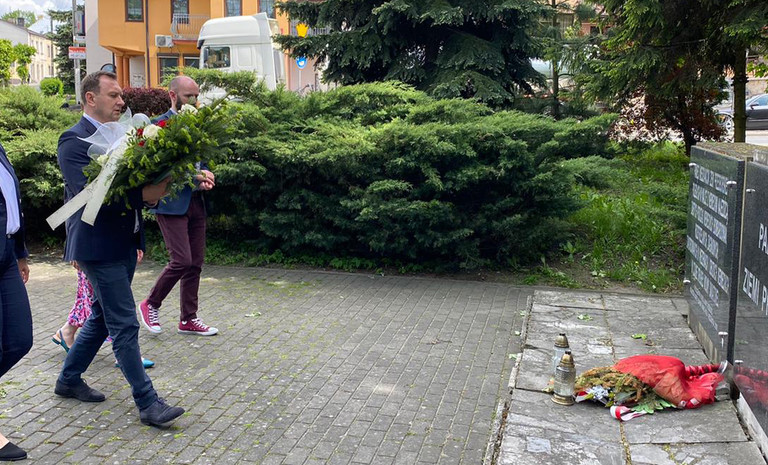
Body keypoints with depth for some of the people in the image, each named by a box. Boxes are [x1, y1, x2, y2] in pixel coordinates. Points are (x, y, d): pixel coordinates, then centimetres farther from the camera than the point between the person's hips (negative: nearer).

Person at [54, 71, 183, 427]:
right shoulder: (74, 140, -14)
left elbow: (133, 177, 13)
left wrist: (157, 187, -9)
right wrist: (143, 194, -28)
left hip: (124, 243, 9)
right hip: (99, 246, -9)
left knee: (102, 317, 20)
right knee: (124, 325, -5)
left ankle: (69, 380, 37)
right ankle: (148, 403, 2)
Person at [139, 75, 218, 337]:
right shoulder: (160, 125, -8)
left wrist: (206, 176, 0)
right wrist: (194, 176, -17)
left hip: (195, 202, 7)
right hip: (171, 203, -7)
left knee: (196, 263, 8)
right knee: (181, 261, -11)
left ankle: (188, 319, 19)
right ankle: (150, 304, 13)